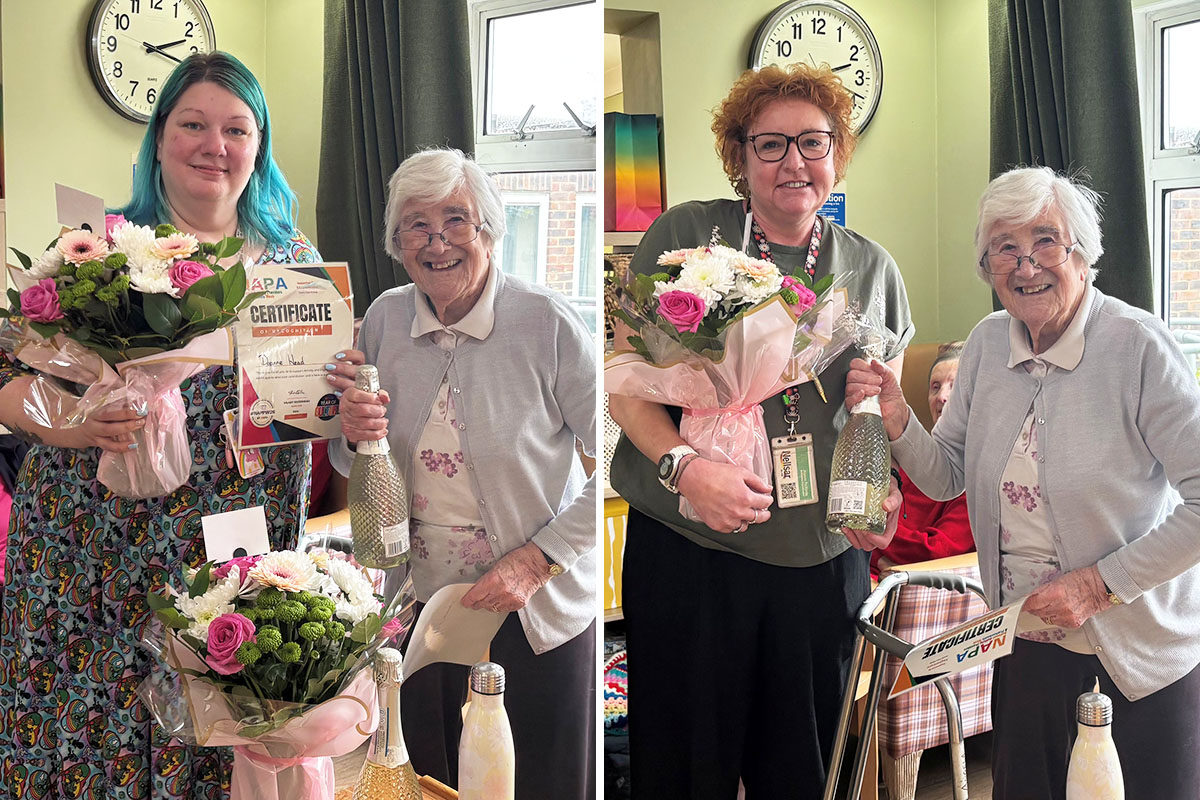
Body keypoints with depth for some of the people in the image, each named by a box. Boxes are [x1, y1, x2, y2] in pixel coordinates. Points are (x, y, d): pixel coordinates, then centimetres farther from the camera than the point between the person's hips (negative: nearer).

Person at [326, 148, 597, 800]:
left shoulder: (545, 322, -16)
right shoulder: (384, 320, -1)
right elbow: (351, 467, 12)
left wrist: (537, 560, -20)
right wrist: (357, 434, -11)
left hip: (535, 609, -4)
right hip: (422, 604, 4)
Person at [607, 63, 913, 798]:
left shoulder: (872, 268, 9)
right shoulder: (685, 235, -1)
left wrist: (884, 487, -3)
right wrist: (685, 466, -19)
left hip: (823, 561, 3)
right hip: (686, 551, -2)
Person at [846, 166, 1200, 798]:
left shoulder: (1137, 344, -18)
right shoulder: (987, 343, 0)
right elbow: (946, 478, 6)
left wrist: (1102, 582, -23)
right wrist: (896, 419, -12)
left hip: (1141, 652, -4)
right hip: (1026, 645, 5)